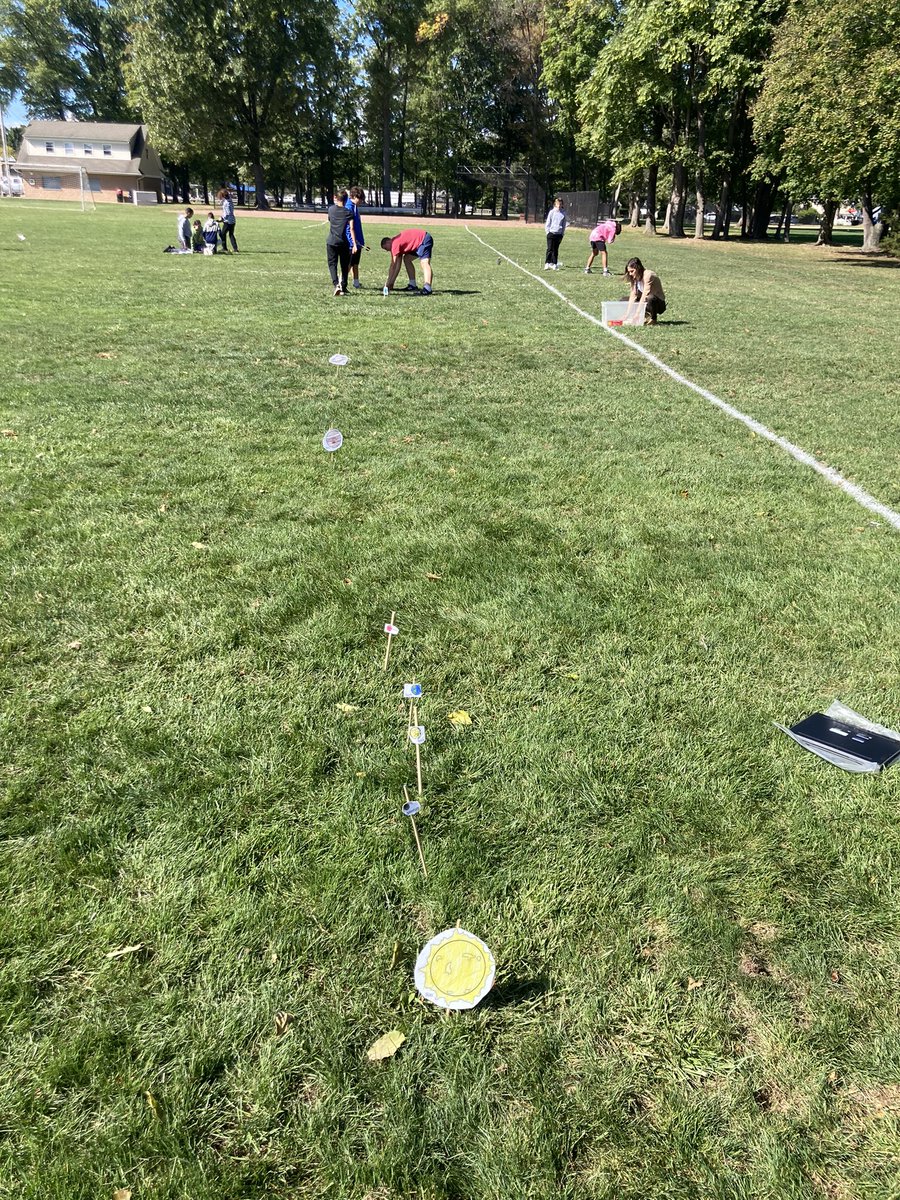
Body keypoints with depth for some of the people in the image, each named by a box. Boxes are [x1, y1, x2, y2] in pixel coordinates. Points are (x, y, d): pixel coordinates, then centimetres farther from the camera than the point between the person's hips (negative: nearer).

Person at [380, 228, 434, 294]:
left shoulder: (395, 244, -14)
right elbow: (393, 265, 17)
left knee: (425, 263, -25)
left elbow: (394, 265, -15)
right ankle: (413, 285, 9)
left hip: (424, 240, -11)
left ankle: (427, 288, -42)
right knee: (406, 259, 13)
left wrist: (390, 283, -12)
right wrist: (389, 283, 16)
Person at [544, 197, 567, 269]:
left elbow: (564, 225, 9)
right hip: (551, 233, -1)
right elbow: (547, 223, 4)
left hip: (558, 234, 2)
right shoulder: (552, 212, 1)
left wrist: (562, 234, 3)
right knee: (549, 249, -6)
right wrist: (547, 232, -3)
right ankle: (547, 264, -7)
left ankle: (554, 264, 10)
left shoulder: (563, 213, 5)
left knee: (555, 250, 6)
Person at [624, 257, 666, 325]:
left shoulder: (648, 275, -24)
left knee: (650, 298, -41)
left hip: (659, 304, -8)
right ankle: (645, 316, -2)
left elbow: (644, 295, -33)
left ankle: (652, 319, -15)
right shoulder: (635, 278, -1)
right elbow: (633, 295, -8)